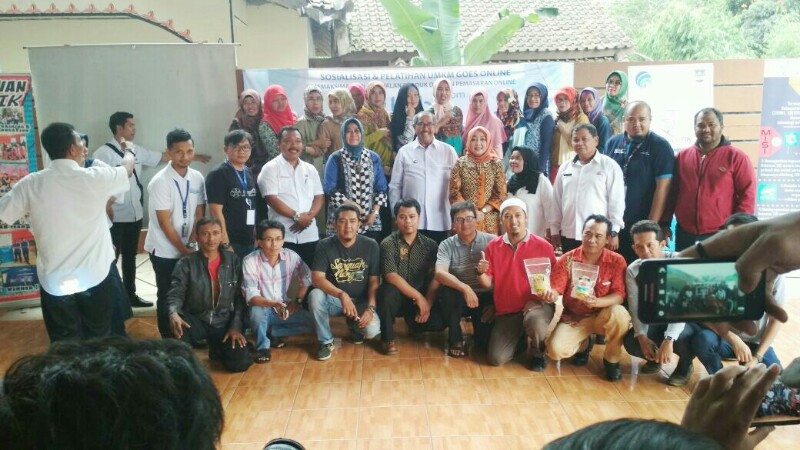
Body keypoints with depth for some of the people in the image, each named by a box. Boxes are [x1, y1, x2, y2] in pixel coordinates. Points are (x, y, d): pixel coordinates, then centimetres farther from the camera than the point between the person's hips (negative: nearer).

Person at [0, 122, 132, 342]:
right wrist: (128, 152, 31)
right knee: (98, 340, 17)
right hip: (95, 277, -1)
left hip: (55, 281, 1)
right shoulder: (96, 178, -11)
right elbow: (128, 167, 11)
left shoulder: (31, 184, -8)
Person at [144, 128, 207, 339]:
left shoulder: (198, 178, -2)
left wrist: (192, 244, -8)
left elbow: (199, 215, 3)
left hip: (188, 248, 5)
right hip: (165, 250, -5)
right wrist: (184, 249, -13)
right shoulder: (160, 182, -18)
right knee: (167, 297, 6)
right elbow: (165, 223, -16)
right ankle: (169, 340, 20)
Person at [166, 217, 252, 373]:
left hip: (224, 323, 2)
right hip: (196, 321, -2)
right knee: (177, 328, -37)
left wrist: (235, 326, -8)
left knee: (240, 363, -17)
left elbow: (240, 298, 3)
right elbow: (175, 295, -13)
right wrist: (174, 314, -36)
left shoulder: (233, 261, 2)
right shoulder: (186, 263, -5)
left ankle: (217, 348, 20)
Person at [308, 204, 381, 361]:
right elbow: (316, 279, -22)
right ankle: (326, 342, -10)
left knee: (371, 330, -27)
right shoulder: (325, 245, -11)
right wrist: (342, 295, -36)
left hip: (361, 301, 0)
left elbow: (374, 282, -6)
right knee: (315, 295, -32)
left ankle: (355, 326, 14)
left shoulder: (371, 245, -8)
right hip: (334, 298, 0)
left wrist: (371, 308, -22)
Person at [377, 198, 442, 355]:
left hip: (422, 299, 3)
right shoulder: (388, 244, -10)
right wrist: (418, 297, -24)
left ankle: (413, 322, 16)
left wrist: (427, 304, -19)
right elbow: (391, 277, -20)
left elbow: (435, 279, -6)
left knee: (439, 321, -23)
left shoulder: (430, 245, -1)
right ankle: (388, 338, -12)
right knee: (389, 292, -37)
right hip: (397, 296, -3)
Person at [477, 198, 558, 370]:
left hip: (536, 303, -2)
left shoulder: (543, 246, -6)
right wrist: (481, 272, -20)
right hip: (506, 310, 3)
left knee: (535, 322, -39)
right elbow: (488, 283, 2)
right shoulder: (493, 246, 1)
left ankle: (538, 353, -2)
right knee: (497, 359, -9)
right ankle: (518, 336, 26)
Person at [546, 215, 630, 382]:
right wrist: (551, 294, -39)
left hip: (602, 316, 0)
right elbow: (555, 288, -13)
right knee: (555, 350, -24)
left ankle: (611, 359, -6)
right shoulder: (567, 259, -9)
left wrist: (596, 302, -36)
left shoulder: (616, 261, -10)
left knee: (619, 314, -36)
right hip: (573, 317, 1)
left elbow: (619, 296, -16)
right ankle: (584, 344, 15)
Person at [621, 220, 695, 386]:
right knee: (630, 342, -23)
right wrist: (642, 336, -27)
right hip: (655, 319, 4)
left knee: (680, 338, -36)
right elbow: (635, 308, -9)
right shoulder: (633, 270, -9)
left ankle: (685, 365, 3)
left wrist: (668, 339, -41)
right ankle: (654, 357, 16)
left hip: (683, 318, -3)